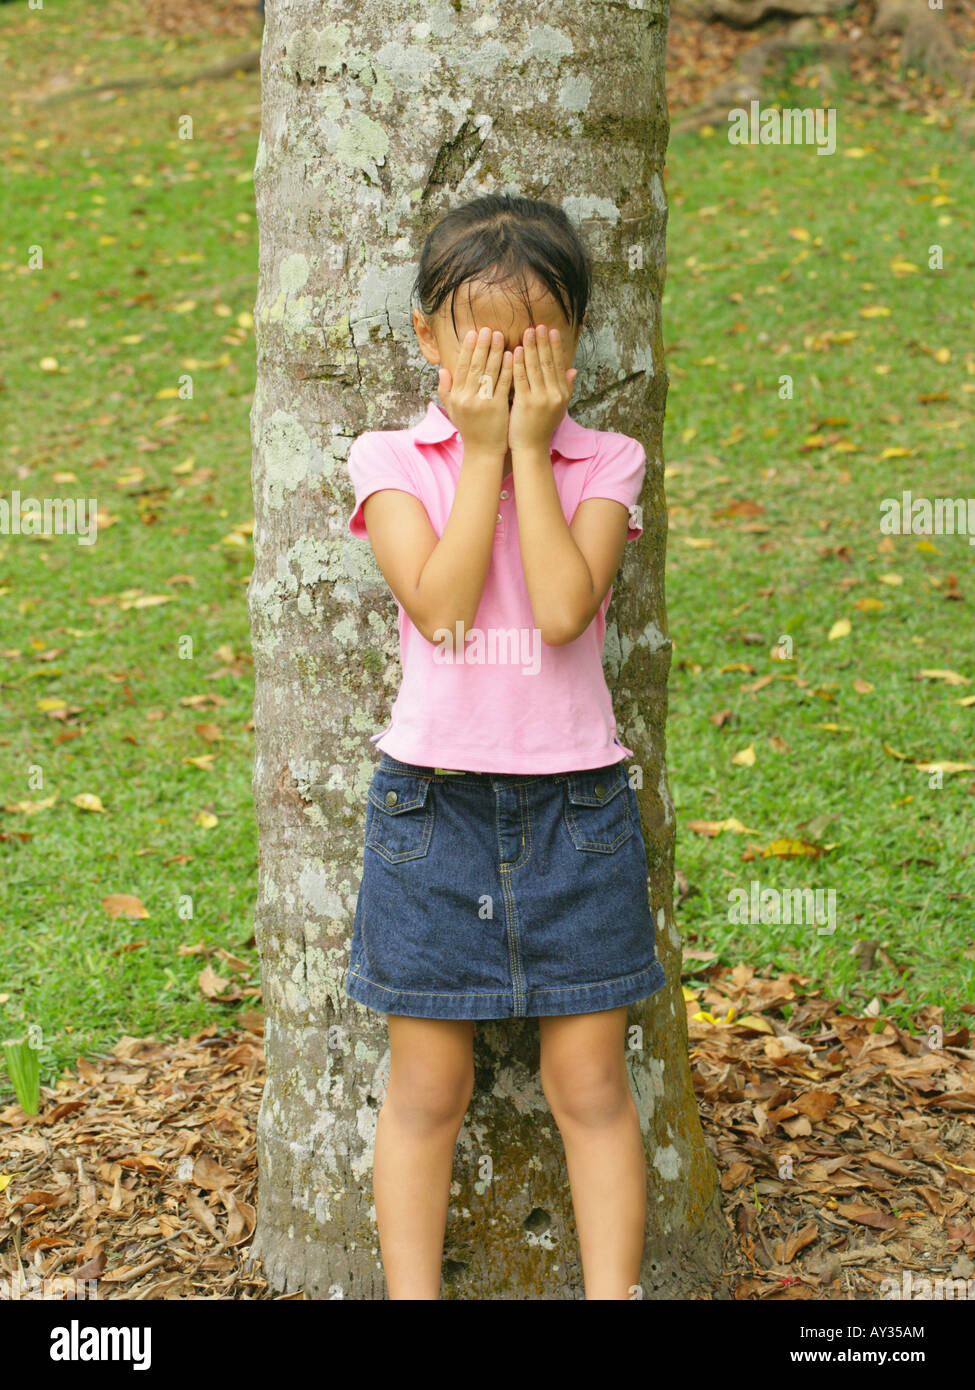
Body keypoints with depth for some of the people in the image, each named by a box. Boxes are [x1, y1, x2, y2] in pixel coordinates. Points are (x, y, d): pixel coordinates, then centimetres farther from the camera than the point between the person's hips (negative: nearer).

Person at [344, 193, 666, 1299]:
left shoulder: (603, 463, 1)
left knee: (590, 1082, 6)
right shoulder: (392, 460, 0)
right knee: (426, 1085, 6)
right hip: (431, 802, 0)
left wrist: (528, 442, -11)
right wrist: (484, 451, -12)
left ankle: (612, 1291, 16)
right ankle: (411, 1292, 17)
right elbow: (440, 604, -15)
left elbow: (563, 609, -15)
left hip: (575, 803, 1)